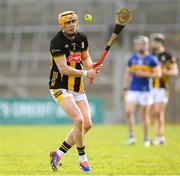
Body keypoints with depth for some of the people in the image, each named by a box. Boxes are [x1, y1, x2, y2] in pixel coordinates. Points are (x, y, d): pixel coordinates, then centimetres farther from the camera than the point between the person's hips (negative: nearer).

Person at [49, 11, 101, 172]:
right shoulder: (57, 42, -17)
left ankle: (59, 154, 14)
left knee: (87, 124, 1)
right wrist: (85, 73, -23)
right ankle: (83, 160, -5)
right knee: (79, 120, -22)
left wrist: (92, 66, -5)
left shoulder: (82, 38, 4)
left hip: (78, 88, 7)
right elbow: (63, 69, -22)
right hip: (60, 88, -7)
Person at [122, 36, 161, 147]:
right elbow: (128, 74, 16)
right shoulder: (132, 59, 8)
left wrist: (144, 74, -16)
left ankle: (146, 138, 16)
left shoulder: (151, 59, -3)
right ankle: (131, 136, -4)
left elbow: (158, 74, -6)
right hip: (132, 90, 3)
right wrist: (125, 89, 11)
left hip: (145, 91, -3)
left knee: (144, 115, 3)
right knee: (128, 111, -12)